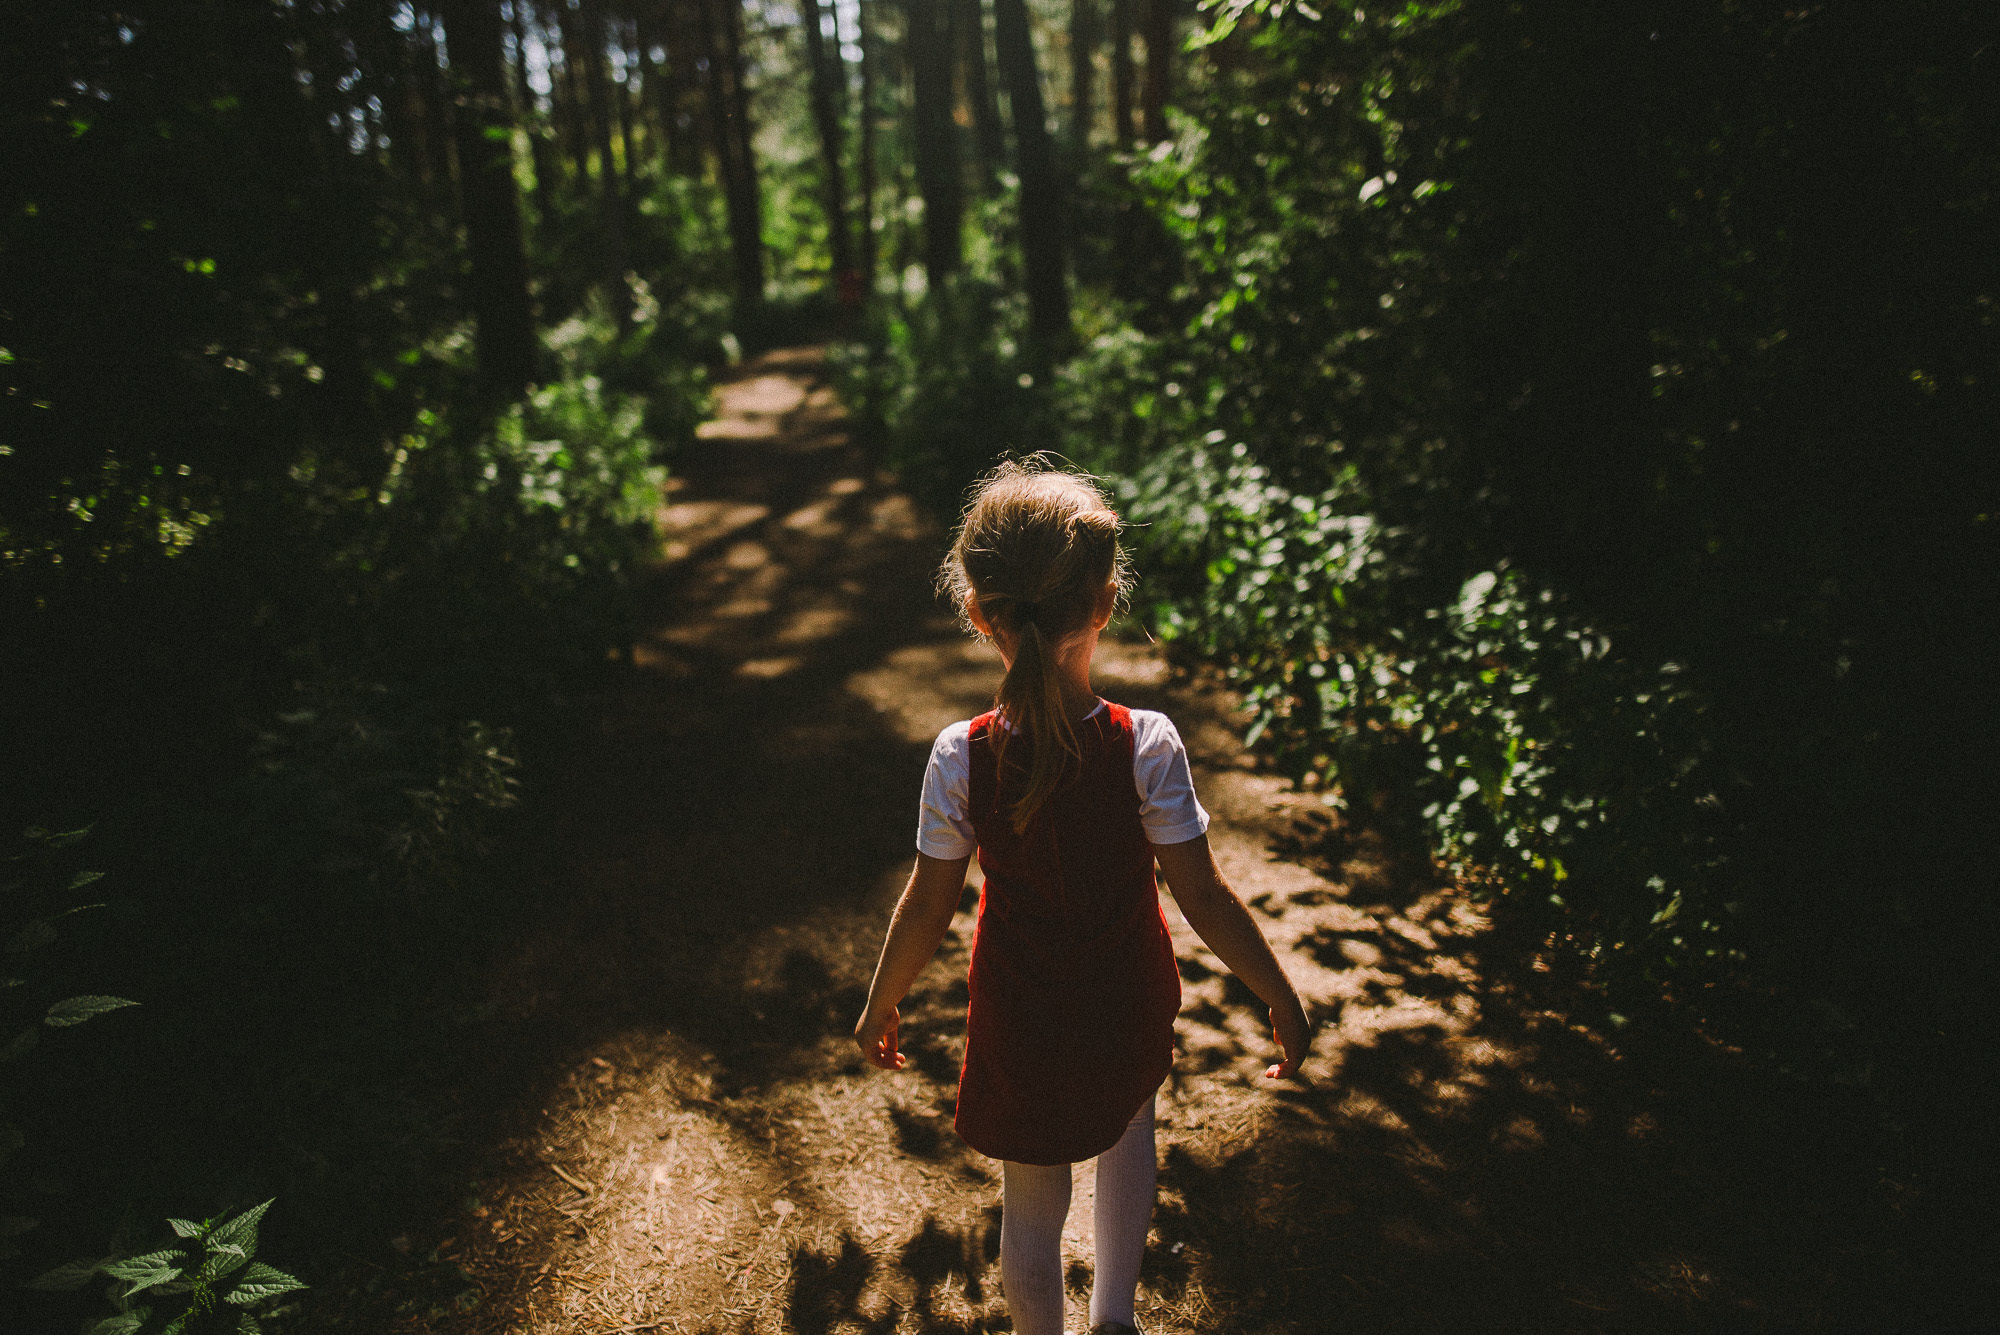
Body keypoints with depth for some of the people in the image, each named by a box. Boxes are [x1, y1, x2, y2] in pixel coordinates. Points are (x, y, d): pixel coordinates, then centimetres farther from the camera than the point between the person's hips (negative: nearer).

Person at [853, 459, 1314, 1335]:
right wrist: (1280, 996, -3)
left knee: (1032, 1201, 20)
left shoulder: (961, 757, -22)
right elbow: (1203, 899, -18)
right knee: (1128, 1128, 33)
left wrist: (881, 1003, 5)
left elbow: (927, 909, -12)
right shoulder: (1146, 745, -24)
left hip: (1020, 1017, -1)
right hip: (1127, 1002, 1)